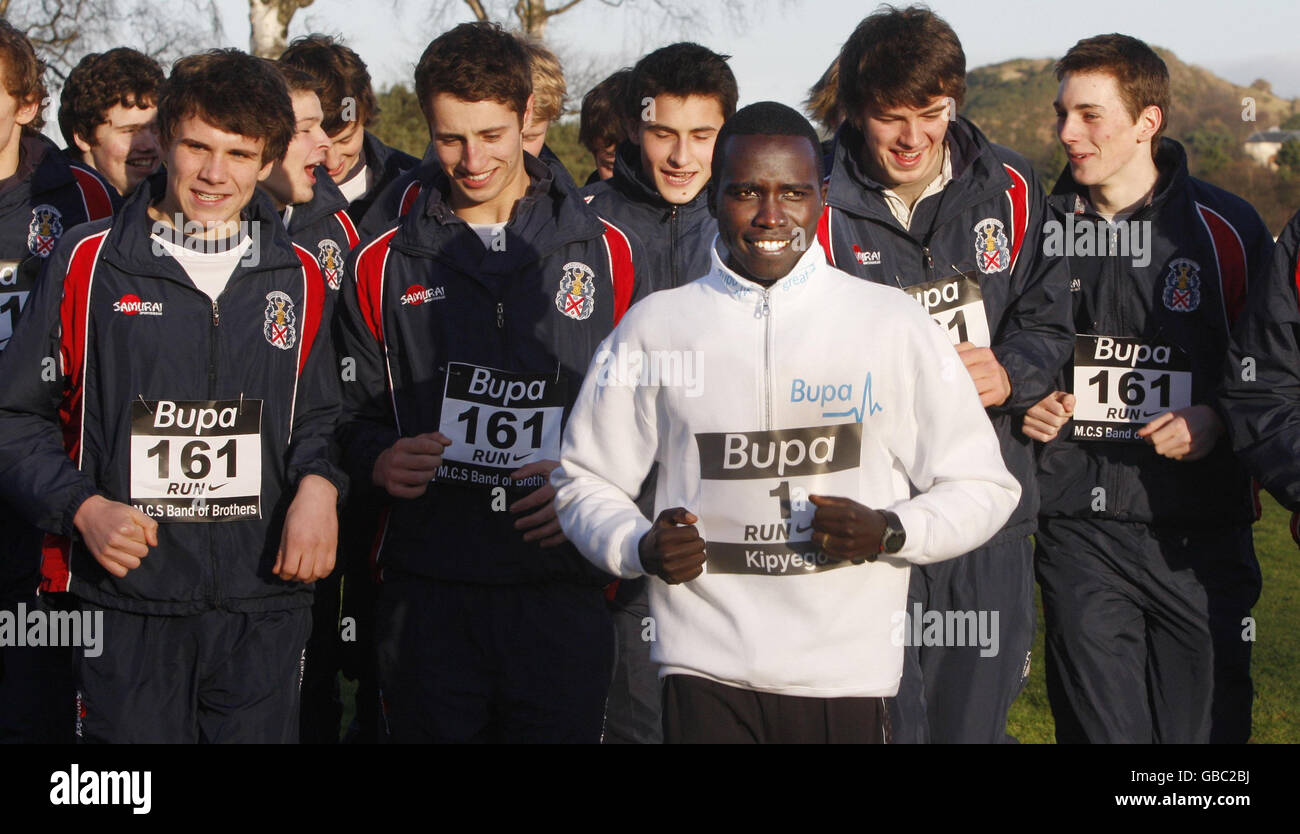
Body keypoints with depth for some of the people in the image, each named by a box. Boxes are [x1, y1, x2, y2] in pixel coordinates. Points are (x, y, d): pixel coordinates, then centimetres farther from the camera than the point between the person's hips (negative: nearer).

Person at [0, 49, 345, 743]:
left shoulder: (297, 278, 8)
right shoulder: (85, 263, 0)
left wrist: (317, 485, -5)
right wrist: (82, 506, -12)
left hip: (262, 606, 2)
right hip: (124, 605, -2)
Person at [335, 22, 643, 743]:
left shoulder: (606, 252, 6)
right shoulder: (383, 264, 9)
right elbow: (353, 414, 12)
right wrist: (380, 462, -9)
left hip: (562, 587, -1)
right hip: (426, 595, 1)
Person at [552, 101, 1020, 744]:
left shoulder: (892, 324, 4)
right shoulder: (654, 326, 6)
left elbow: (983, 486, 6)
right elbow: (584, 479, 14)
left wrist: (889, 533, -12)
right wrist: (639, 548, -6)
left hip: (847, 670, 0)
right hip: (708, 669, 0)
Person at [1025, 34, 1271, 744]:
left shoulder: (1224, 227, 1)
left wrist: (1217, 419, -10)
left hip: (1199, 531, -1)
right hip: (1077, 526, 2)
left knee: (1204, 726, 1)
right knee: (1101, 729, 2)